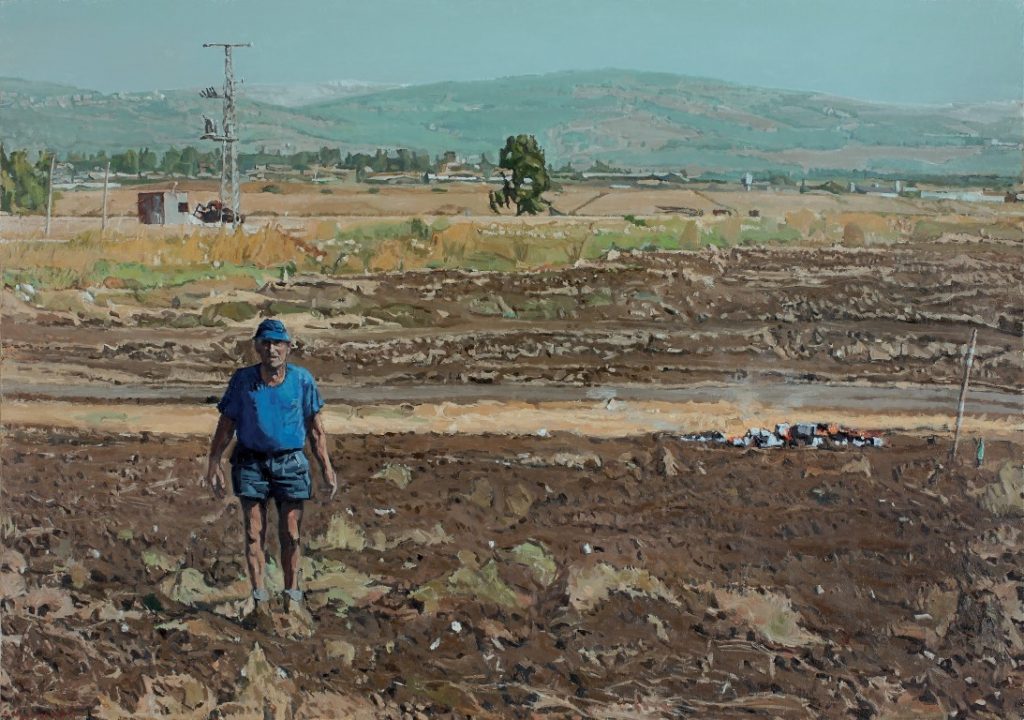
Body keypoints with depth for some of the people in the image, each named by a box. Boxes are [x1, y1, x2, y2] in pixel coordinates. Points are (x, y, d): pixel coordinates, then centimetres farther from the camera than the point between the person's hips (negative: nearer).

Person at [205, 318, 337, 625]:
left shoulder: (302, 379, -1)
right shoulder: (242, 380, -2)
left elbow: (315, 428, 5)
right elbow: (226, 424, 3)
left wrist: (327, 467, 2)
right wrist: (214, 464, -3)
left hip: (290, 463, 0)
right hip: (251, 463, 0)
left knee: (290, 535, 3)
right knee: (254, 533, -2)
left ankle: (292, 597, 15)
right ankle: (260, 597, 4)